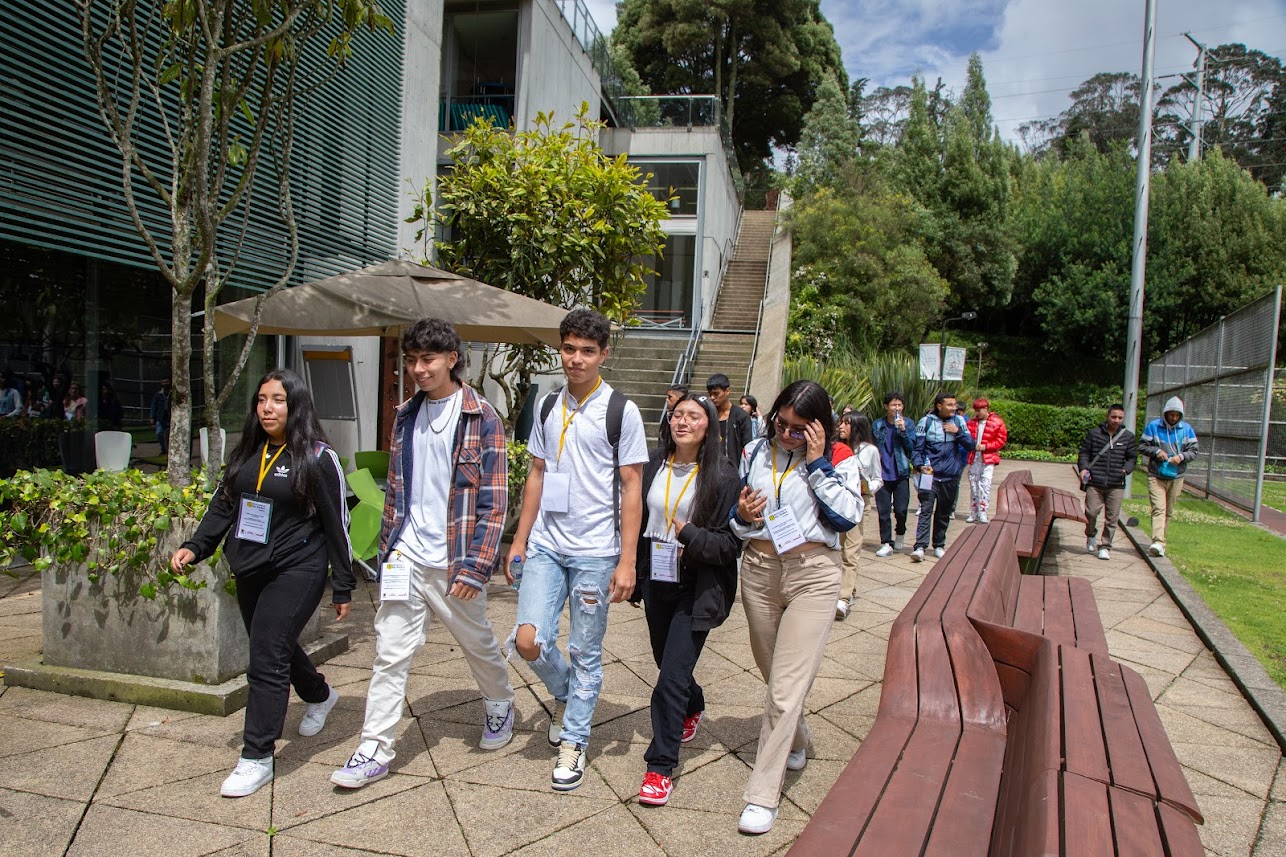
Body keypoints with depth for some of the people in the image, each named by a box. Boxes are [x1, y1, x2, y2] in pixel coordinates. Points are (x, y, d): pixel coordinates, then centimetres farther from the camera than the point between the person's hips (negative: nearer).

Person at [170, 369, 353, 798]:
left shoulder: (317, 458, -10)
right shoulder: (246, 454, 8)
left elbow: (336, 524, -8)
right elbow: (223, 506, 12)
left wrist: (342, 588, -7)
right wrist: (194, 547, -5)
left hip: (296, 571, -7)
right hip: (250, 571, 7)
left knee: (267, 660, -9)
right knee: (276, 646, 20)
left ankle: (257, 758, 3)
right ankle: (319, 696, 47)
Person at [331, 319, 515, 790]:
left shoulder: (481, 418, -9)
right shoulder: (406, 415, 8)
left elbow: (494, 501, -12)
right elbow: (395, 490, 15)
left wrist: (475, 566, -16)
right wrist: (387, 550, 13)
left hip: (453, 562, -4)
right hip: (406, 557, 4)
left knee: (478, 644, 15)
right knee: (390, 654, 3)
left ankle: (500, 703, 41)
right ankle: (375, 750, 14)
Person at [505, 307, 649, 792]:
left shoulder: (621, 412, -6)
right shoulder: (548, 407, 9)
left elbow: (631, 488, -7)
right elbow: (537, 475, 14)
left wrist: (627, 560, -11)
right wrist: (520, 539, 10)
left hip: (595, 551, -4)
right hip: (546, 545, 4)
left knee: (585, 652, 5)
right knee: (529, 641, -4)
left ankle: (573, 743, 25)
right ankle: (564, 695, 28)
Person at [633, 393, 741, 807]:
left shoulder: (723, 476, -13)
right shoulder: (654, 465, 1)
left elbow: (731, 543, -13)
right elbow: (637, 519, 11)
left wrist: (692, 536, -28)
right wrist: (632, 572, 9)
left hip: (696, 590, -5)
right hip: (656, 583, 6)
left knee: (672, 675, -8)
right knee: (667, 662, 22)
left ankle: (661, 766, 6)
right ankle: (693, 708, 54)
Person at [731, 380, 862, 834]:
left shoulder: (838, 460, -3)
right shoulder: (755, 452, 5)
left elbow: (846, 517, -16)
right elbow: (733, 512, 12)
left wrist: (817, 463, -17)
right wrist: (741, 515, -11)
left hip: (812, 575, -4)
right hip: (759, 570, 4)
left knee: (787, 685, -7)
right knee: (774, 674, 19)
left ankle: (763, 795, 3)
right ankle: (795, 739, 49)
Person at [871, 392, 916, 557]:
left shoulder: (908, 424, 1)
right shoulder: (877, 425, 4)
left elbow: (911, 448, -6)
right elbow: (872, 447, 11)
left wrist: (903, 430, -19)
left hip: (901, 474, -1)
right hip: (882, 474, 1)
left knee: (901, 509, -1)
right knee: (883, 511, 2)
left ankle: (899, 535, 26)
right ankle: (886, 543, 9)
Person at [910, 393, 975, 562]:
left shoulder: (959, 421, 6)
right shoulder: (926, 421, -2)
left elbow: (970, 446, 4)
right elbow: (917, 448, -2)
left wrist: (958, 432, -11)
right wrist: (920, 465, -18)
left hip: (951, 476, 4)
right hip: (930, 474, -3)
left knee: (944, 513, 12)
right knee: (925, 510, -12)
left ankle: (939, 545, 24)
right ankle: (920, 547, -15)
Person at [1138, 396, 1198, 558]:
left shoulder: (1186, 429, 4)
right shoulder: (1153, 426, -1)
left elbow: (1193, 451, 6)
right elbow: (1142, 446, 1)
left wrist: (1181, 456, -13)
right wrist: (1156, 451, -16)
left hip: (1176, 477, 3)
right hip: (1156, 476, -3)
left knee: (1168, 511, 10)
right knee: (1158, 509, -15)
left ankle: (1159, 540, 22)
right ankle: (1158, 542, -25)